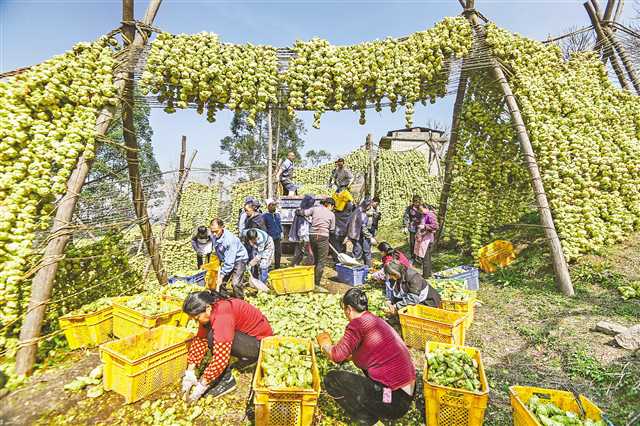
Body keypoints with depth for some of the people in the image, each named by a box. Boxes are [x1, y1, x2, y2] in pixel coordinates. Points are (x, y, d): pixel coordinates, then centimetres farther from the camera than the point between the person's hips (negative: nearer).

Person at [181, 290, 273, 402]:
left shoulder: (222, 315, -30)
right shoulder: (210, 312, -3)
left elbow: (220, 356, -29)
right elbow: (199, 339, 3)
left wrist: (202, 385, -19)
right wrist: (189, 372, -1)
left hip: (261, 342, -9)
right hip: (247, 333, 9)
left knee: (213, 338, -21)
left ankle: (227, 380, -4)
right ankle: (245, 358, 15)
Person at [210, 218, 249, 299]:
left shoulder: (230, 239, -33)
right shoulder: (214, 237, -12)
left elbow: (230, 261, -29)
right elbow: (218, 252, 7)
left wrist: (222, 274, -25)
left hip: (239, 258, -7)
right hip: (226, 259, 7)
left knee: (235, 283, -18)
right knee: (221, 282, 1)